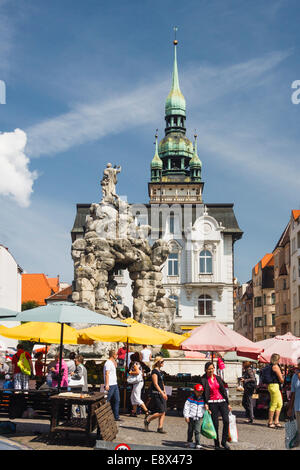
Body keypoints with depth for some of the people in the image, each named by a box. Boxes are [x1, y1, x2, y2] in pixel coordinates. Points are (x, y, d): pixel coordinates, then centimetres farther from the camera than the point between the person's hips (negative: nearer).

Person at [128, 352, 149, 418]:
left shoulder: (135, 364, -12)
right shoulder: (139, 364, 17)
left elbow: (137, 372, -25)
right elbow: (141, 373, 19)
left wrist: (131, 373, -10)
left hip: (138, 382, -10)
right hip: (139, 382, 10)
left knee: (137, 398, -9)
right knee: (132, 397, 14)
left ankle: (146, 410, -12)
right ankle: (134, 412, 17)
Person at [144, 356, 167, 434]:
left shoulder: (160, 371, 15)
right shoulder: (154, 371, -12)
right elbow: (155, 384, -18)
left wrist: (165, 393, 18)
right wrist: (162, 393, -21)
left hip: (161, 393, 9)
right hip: (156, 393, -9)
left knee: (163, 412, 3)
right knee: (161, 412, -9)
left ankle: (160, 427, 8)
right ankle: (147, 420, 8)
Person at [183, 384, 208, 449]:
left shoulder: (202, 400, 5)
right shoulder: (190, 399, -6)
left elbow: (203, 409, 17)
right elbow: (186, 407, -7)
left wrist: (205, 408, -5)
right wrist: (186, 416, -10)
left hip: (198, 418, 2)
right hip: (191, 417, -2)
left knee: (197, 431, -6)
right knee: (190, 430, 12)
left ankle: (197, 444, -3)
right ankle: (189, 442, 26)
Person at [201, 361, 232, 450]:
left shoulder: (218, 378, 9)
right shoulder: (204, 380, -1)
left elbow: (223, 390, 11)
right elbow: (204, 393, -5)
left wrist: (228, 403, 10)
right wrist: (206, 404, -15)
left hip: (222, 401, 3)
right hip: (212, 403, -3)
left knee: (226, 420, -12)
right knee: (215, 424, -1)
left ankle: (224, 441, 4)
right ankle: (216, 444, 14)